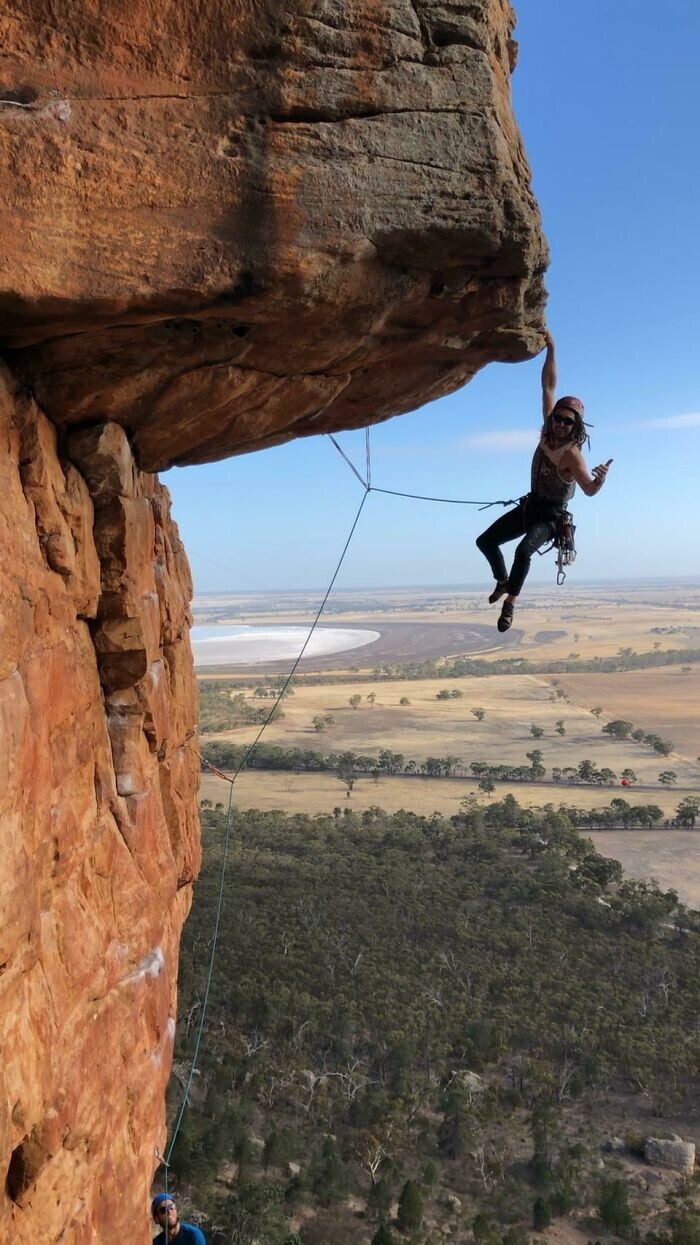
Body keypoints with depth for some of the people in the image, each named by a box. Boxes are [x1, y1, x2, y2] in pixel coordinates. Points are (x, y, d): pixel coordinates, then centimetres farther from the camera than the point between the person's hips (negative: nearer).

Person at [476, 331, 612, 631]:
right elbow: (548, 386, -5)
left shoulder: (572, 455, -24)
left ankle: (510, 602, -24)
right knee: (485, 541, 11)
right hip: (530, 505, 7)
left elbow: (590, 490, -34)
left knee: (524, 550, -36)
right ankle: (503, 581, 35)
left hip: (551, 515, -7)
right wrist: (551, 350, -12)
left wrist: (601, 478, -56)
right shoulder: (549, 430, -7)